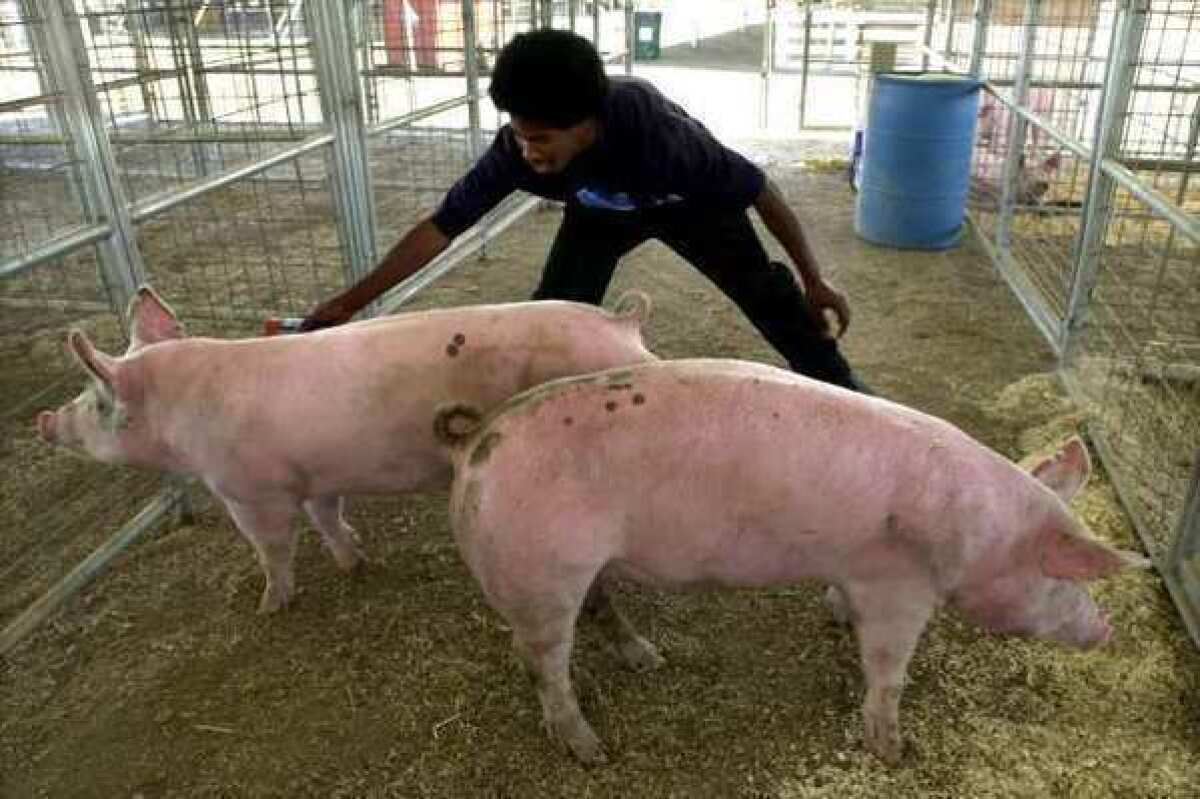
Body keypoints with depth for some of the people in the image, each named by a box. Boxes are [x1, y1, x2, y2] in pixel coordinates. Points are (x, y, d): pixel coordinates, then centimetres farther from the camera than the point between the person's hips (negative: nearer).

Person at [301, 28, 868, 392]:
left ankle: (847, 400, 18)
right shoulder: (517, 149, -35)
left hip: (689, 202, -2)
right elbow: (440, 227, -26)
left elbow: (759, 190, -32)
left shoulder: (656, 129, -45)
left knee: (770, 296, -3)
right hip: (599, 210, 3)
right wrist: (347, 304, -28)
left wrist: (812, 280, -22)